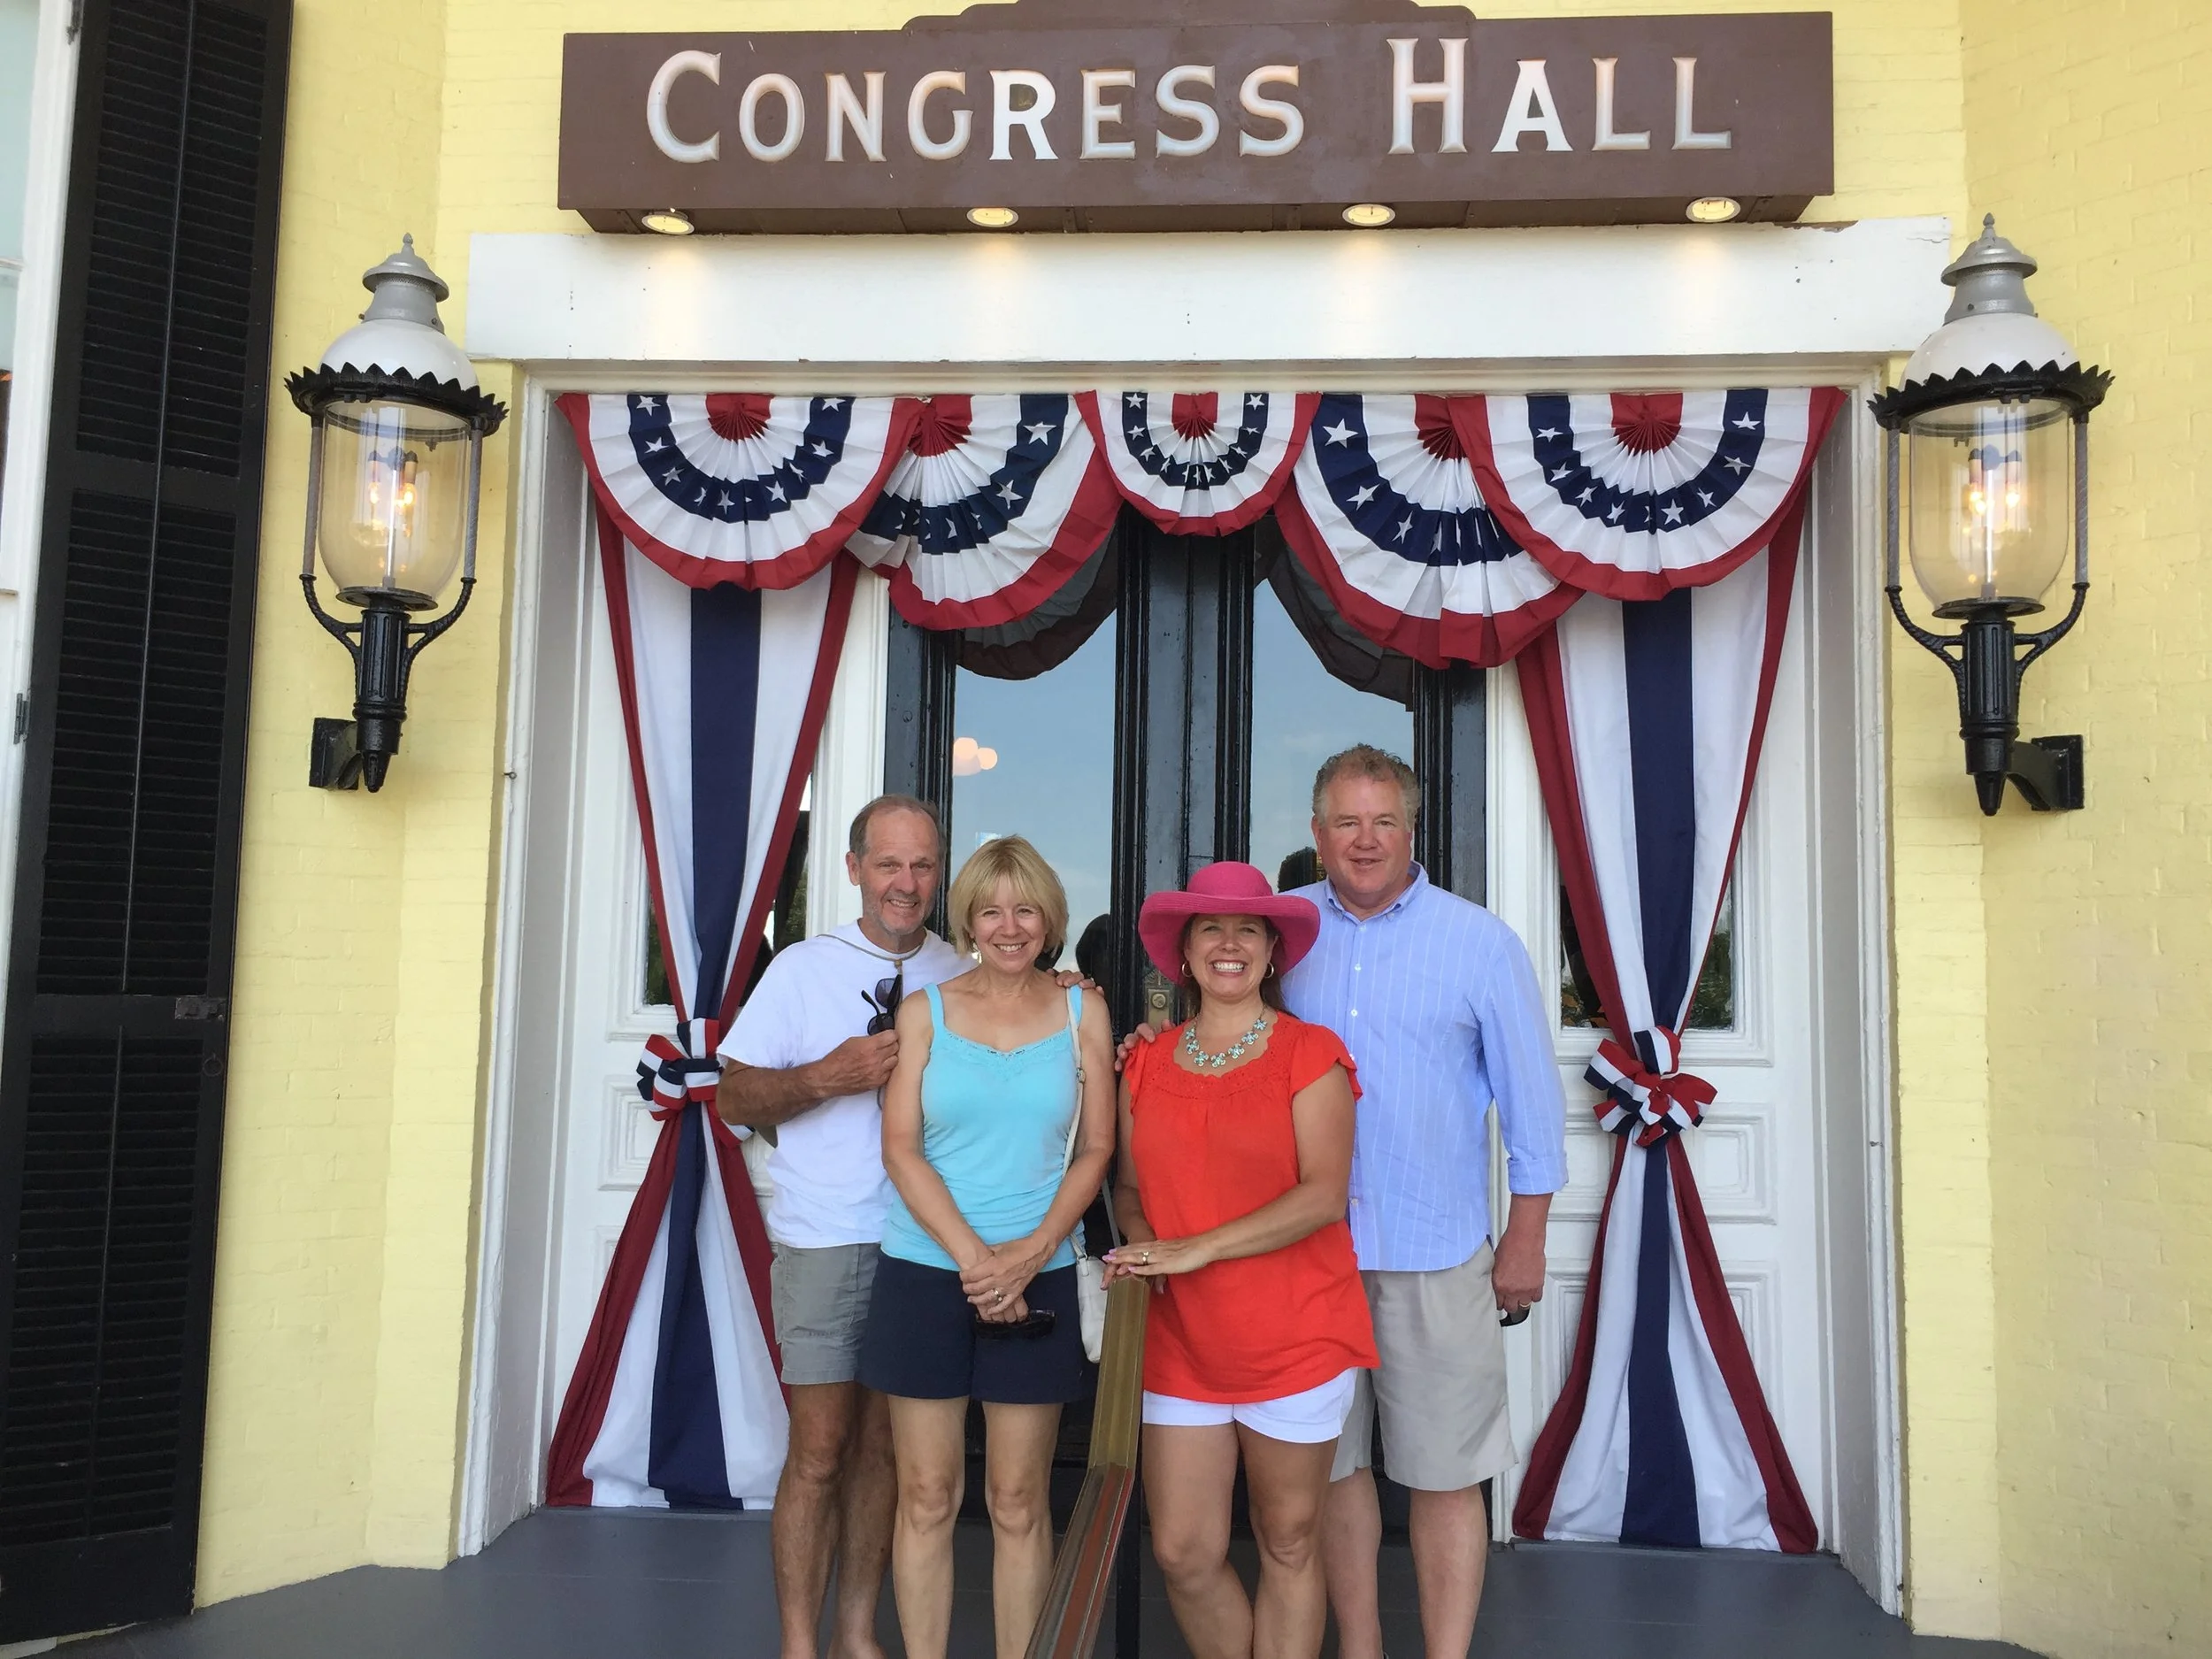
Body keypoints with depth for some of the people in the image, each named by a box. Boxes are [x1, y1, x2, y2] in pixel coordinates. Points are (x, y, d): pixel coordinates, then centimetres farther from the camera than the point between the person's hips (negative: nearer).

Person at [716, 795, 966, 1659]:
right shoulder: (803, 967, -1)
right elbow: (733, 1097, -2)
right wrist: (828, 1076, -17)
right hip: (826, 1245, -3)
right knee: (820, 1452, 2)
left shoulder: (962, 976, 7)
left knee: (883, 1448, 11)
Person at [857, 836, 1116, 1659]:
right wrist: (974, 1257, -11)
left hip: (1038, 1277, 0)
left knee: (1019, 1501, 6)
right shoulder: (926, 1010, 3)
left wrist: (1030, 1253, -10)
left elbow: (1095, 1149, 3)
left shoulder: (1082, 1012, 5)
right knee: (927, 1496, 6)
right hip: (924, 1273, 0)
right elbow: (901, 1149, -2)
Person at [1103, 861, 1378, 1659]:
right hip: (1181, 1339, 4)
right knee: (1182, 1552, 6)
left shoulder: (1309, 1054, -5)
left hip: (1296, 1337, -3)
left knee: (1288, 1544, 9)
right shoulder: (1146, 1063, 8)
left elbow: (1324, 1194, -14)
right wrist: (1138, 1246, -7)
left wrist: (1196, 1249, -19)